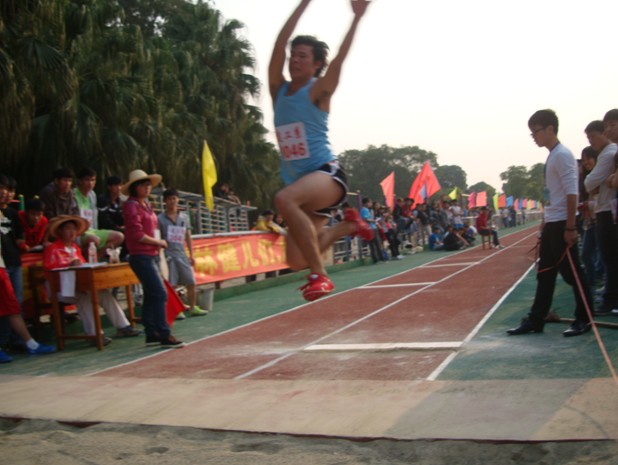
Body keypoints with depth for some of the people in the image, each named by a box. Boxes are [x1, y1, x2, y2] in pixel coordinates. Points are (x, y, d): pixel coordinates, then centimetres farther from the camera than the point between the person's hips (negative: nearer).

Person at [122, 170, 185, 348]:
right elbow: (137, 234, -17)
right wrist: (159, 242, -7)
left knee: (151, 295, 12)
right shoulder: (131, 206, -11)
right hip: (141, 257, -9)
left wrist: (157, 243, 7)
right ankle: (165, 336, -8)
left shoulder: (146, 204, 15)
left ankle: (151, 334, 19)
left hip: (151, 255, 9)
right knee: (160, 294, -11)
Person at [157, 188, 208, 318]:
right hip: (168, 255, -4)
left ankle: (193, 308, 19)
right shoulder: (160, 218, -4)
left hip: (182, 255, 4)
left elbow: (188, 237, 13)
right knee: (170, 285, -1)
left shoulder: (184, 217, 9)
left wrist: (191, 255, 11)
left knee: (191, 282, 6)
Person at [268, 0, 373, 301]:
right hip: (301, 183, 7)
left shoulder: (317, 91, -1)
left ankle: (320, 275, -27)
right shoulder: (278, 90, 11)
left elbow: (339, 59, -17)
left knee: (284, 199, -37)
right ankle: (348, 225, 30)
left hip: (327, 175, -7)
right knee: (296, 261, 3)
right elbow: (279, 45, 2)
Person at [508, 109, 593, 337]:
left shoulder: (562, 155, -13)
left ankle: (584, 319, 9)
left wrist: (570, 227, -22)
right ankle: (536, 320, 16)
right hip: (551, 224, 10)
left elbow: (571, 193, -19)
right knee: (545, 274, 11)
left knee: (572, 272, -2)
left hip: (561, 224, -10)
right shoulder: (552, 156, 16)